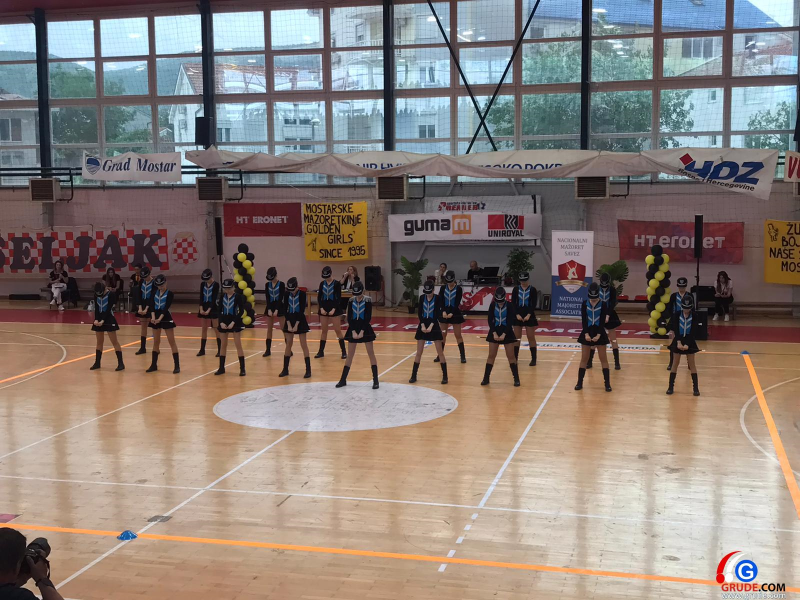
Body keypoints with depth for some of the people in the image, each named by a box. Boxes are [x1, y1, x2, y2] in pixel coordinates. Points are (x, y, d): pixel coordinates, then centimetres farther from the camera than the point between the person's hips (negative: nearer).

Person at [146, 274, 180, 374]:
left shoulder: (170, 294, -6)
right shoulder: (155, 293, 7)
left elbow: (166, 307, -17)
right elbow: (152, 306, -3)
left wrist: (160, 318, -29)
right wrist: (153, 317, -20)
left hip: (166, 319, -5)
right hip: (155, 319, 5)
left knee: (172, 342, -5)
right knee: (156, 342, 11)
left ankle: (177, 366, -5)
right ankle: (154, 365, 19)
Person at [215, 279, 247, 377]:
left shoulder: (238, 296, -9)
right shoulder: (222, 296, 3)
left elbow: (241, 311, -10)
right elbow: (219, 310, 5)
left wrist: (233, 322, -17)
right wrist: (221, 322, -9)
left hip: (235, 322, -4)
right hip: (224, 322, 4)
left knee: (238, 345, -4)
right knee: (223, 345, 8)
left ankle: (242, 368, 0)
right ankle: (221, 368, 17)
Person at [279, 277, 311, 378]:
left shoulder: (302, 294, -13)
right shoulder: (287, 294, -2)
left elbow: (302, 310, -14)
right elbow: (285, 309, -1)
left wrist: (296, 325, -16)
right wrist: (289, 324, -10)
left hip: (300, 319, -4)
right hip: (289, 319, 4)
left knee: (303, 344, -4)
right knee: (288, 344, 7)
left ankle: (308, 370, -2)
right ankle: (285, 369, 13)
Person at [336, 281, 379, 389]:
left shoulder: (368, 300, -9)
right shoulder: (351, 300, 0)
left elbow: (368, 318, -11)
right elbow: (349, 317, -1)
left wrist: (362, 331, -17)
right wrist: (353, 331, -11)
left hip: (365, 328, -3)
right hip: (353, 328, 3)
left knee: (371, 354, -1)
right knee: (350, 355, 7)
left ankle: (375, 380, 3)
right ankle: (343, 379, 13)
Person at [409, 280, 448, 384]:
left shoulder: (437, 298, -8)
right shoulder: (422, 297, 1)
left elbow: (437, 314, -14)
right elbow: (419, 312, -1)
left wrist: (431, 326, -25)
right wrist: (423, 325, -14)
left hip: (434, 326, -3)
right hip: (423, 326, 3)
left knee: (440, 352, -2)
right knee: (419, 352, 4)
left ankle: (445, 376, 5)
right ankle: (413, 376, 11)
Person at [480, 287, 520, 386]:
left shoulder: (509, 305, -10)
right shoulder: (492, 305, -4)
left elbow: (510, 321, -12)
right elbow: (490, 320, -5)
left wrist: (504, 334, -20)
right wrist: (494, 333, -16)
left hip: (507, 332, -2)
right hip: (495, 332, 2)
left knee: (510, 356, -1)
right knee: (491, 355, 3)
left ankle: (516, 379, 6)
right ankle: (486, 378, 10)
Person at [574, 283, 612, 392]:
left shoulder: (603, 305, -6)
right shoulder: (584, 305, -2)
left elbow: (602, 322, -10)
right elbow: (584, 321, -5)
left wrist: (598, 335, -21)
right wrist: (586, 334, -18)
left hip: (600, 333, -1)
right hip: (587, 333, 1)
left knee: (603, 359, 1)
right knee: (584, 359, 5)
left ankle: (607, 383, 5)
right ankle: (580, 382, 12)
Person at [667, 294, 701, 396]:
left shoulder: (694, 316, -7)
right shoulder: (677, 315, -6)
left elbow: (693, 332, -11)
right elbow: (675, 330, -10)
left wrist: (687, 344, -21)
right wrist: (678, 342, -22)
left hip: (689, 341, 0)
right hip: (678, 340, 0)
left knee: (692, 363, 3)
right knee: (675, 363, 5)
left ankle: (696, 387, 8)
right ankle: (671, 386, 11)